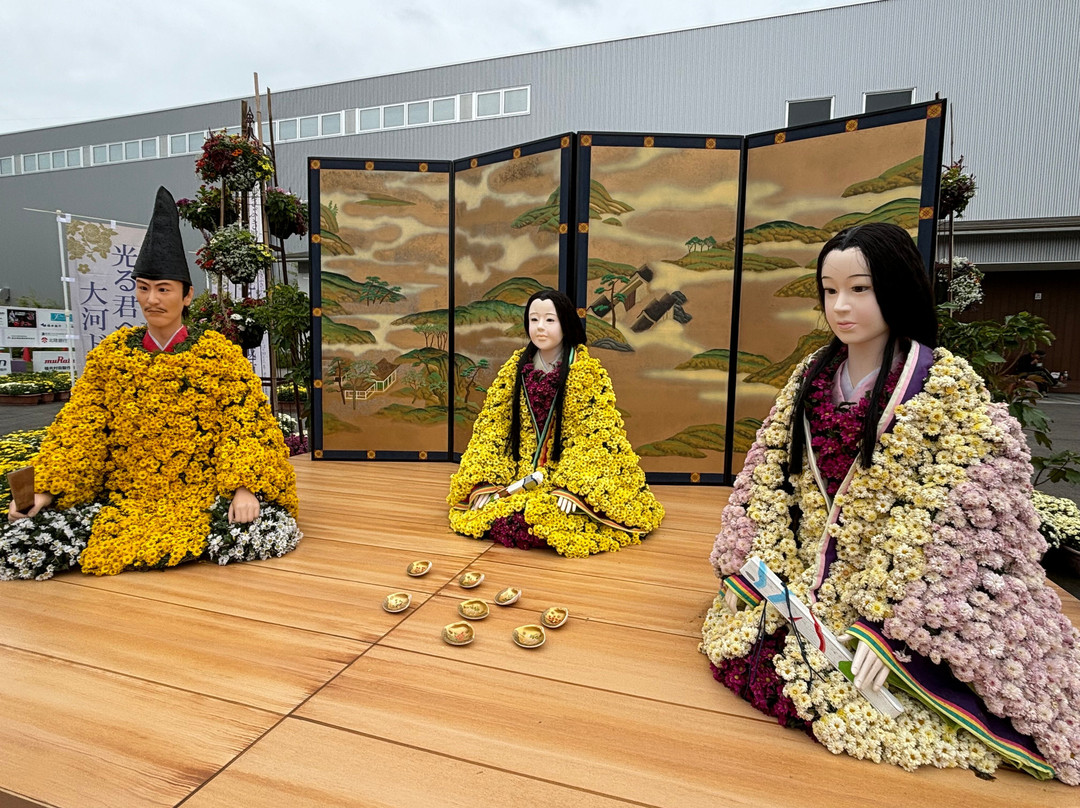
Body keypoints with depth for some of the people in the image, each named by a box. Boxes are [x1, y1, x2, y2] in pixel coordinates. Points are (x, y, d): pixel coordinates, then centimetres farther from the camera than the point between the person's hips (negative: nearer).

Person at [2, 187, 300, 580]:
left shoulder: (219, 354, -2)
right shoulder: (110, 353, 7)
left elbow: (247, 423, -10)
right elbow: (77, 428, 6)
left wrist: (244, 488, -23)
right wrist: (44, 489, -5)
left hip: (203, 498, -2)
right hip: (118, 498, 2)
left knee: (274, 531, -28)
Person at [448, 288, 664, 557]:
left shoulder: (588, 371, -8)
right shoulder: (515, 366, 3)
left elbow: (597, 433, -12)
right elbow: (492, 423, 2)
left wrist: (572, 486, -24)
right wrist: (485, 481, -10)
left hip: (567, 472, -3)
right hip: (518, 473, 3)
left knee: (557, 523, -28)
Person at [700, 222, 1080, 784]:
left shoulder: (947, 385, -11)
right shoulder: (811, 376, 4)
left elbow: (949, 525, -15)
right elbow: (767, 476, 5)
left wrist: (888, 622, -21)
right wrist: (746, 568, -3)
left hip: (901, 594, -5)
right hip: (808, 580, 5)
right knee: (737, 649, -12)